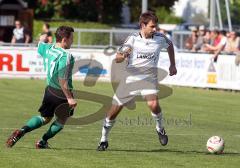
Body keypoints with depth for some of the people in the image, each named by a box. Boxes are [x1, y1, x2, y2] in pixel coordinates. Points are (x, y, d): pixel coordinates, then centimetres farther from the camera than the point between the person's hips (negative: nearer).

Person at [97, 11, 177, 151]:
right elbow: (117, 60, -16)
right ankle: (104, 140, 20)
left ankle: (160, 129, 3)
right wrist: (123, 55, -38)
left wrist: (173, 65, 19)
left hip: (149, 77, 0)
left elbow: (170, 45, 20)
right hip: (131, 77, 0)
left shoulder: (160, 38, -5)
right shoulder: (133, 39, -12)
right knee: (115, 109, 2)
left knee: (153, 104, -27)